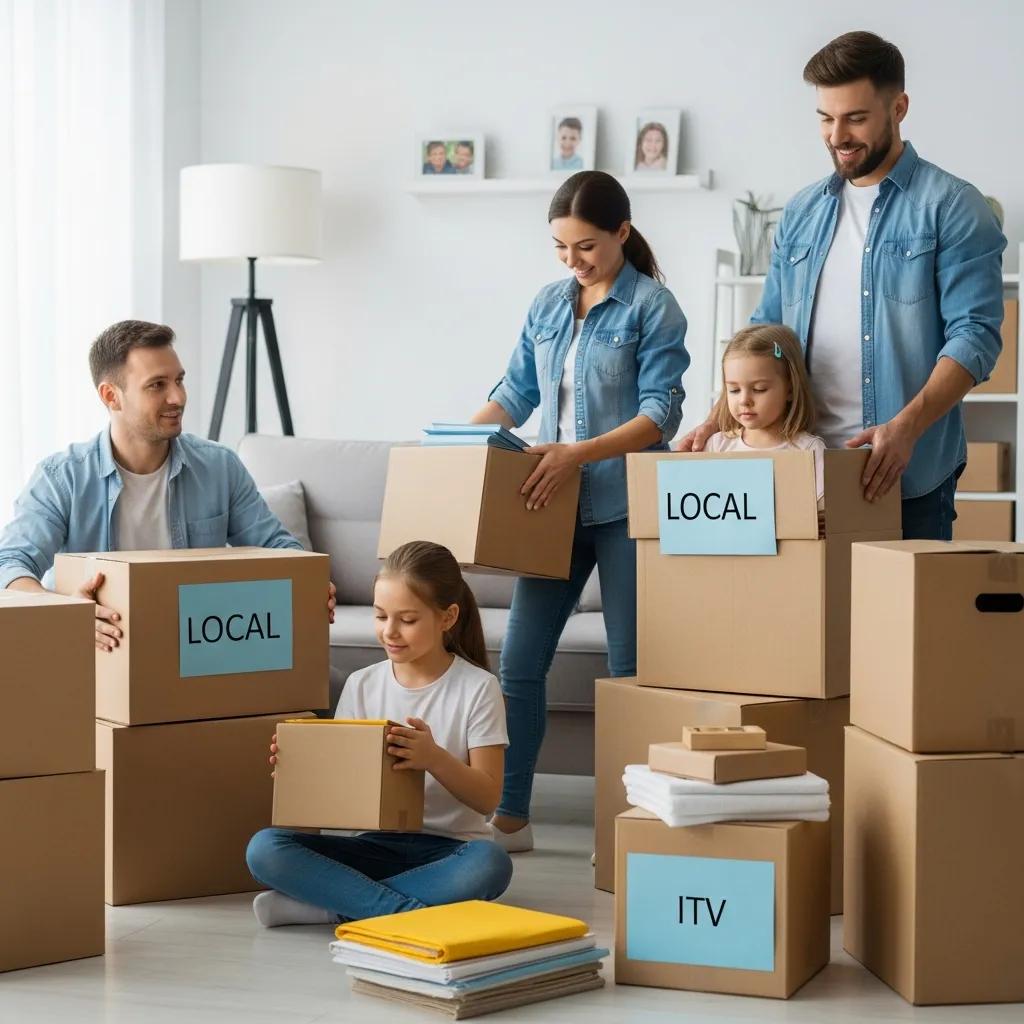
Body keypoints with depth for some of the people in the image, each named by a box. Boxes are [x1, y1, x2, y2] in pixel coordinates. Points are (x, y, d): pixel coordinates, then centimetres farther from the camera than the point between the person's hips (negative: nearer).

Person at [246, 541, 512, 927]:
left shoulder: (477, 688, -4)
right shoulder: (362, 685, 6)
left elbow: (487, 798, -7)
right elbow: (338, 779, 8)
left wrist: (434, 757, -25)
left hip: (448, 850, -2)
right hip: (378, 844, 3)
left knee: (490, 864, -39)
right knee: (264, 848, -22)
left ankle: (333, 902, -25)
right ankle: (410, 910, -29)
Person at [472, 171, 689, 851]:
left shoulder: (653, 307, -6)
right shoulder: (549, 305, 11)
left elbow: (660, 414, -13)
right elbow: (516, 392, 17)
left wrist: (581, 452, -24)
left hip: (626, 508, -5)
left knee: (631, 668, 2)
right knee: (520, 661, 2)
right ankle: (511, 816, 10)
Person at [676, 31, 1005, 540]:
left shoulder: (951, 206, -3)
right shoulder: (802, 212, 13)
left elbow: (974, 335, -11)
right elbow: (767, 330, 16)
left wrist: (905, 428, -24)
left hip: (907, 474, -4)